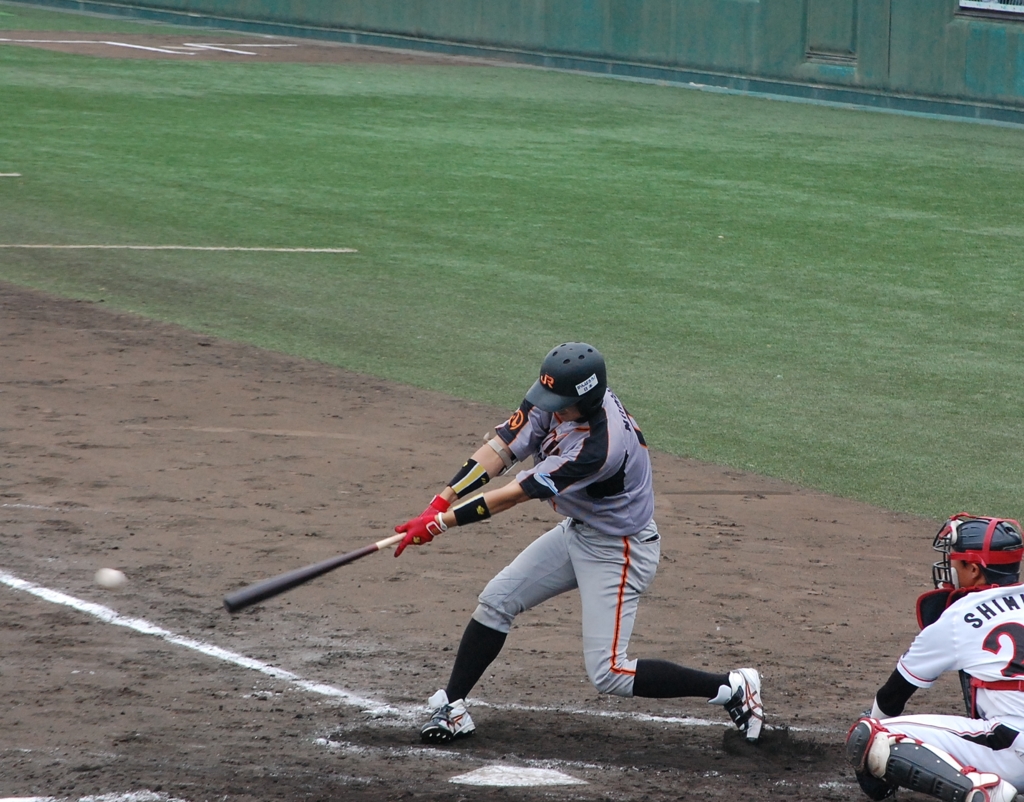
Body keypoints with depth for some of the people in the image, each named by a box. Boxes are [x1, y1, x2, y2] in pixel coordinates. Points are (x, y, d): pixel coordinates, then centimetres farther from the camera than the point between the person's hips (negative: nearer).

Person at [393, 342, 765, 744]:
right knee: (495, 601, 6)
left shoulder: (600, 448, -37)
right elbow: (501, 447, -15)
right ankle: (451, 708, 17)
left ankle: (732, 687, 1)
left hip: (618, 552, -9)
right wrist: (441, 501, -25)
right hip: (577, 531, 9)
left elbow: (514, 495, -33)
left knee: (608, 674, -8)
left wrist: (440, 523, -29)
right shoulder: (557, 401, -15)